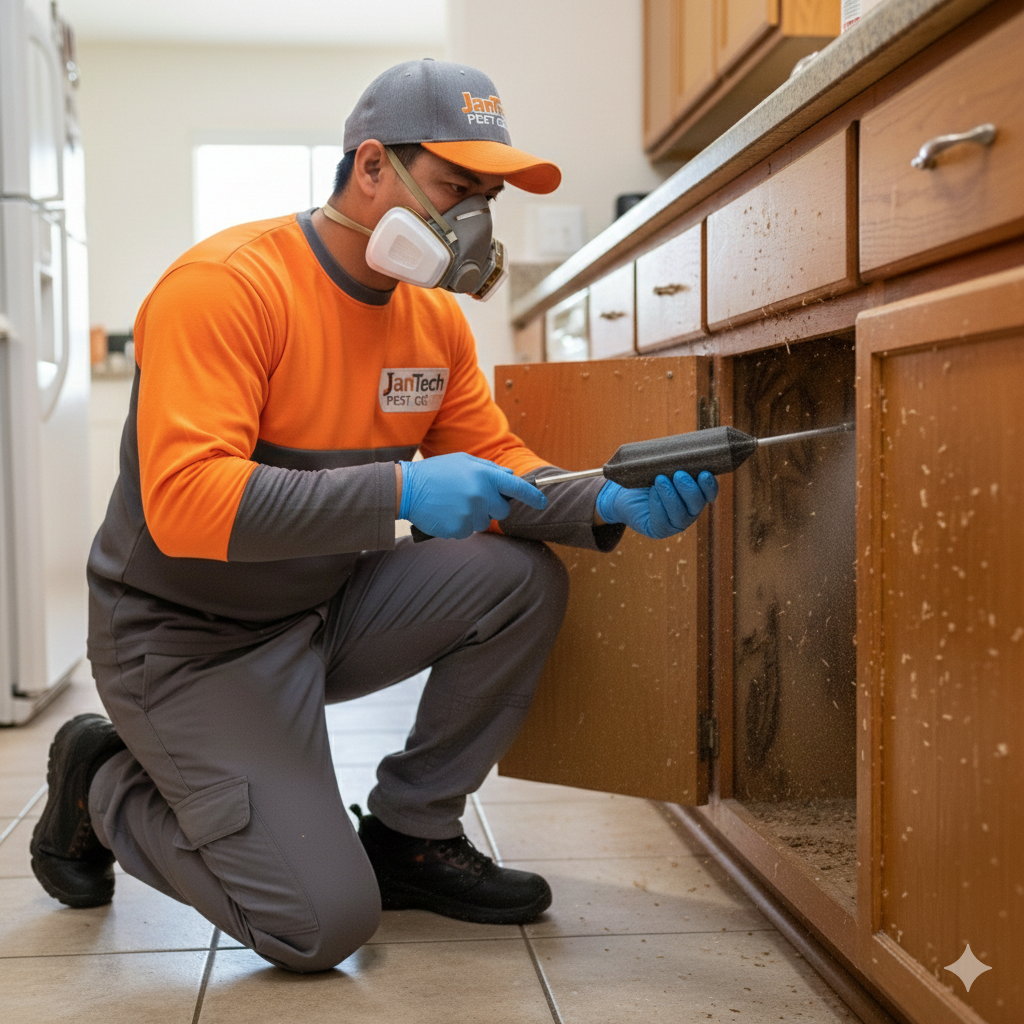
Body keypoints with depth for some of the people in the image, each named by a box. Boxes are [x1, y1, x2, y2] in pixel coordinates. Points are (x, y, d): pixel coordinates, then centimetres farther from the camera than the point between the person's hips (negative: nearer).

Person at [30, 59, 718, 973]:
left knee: (522, 581, -12)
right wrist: (400, 490, -39)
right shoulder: (225, 287, -22)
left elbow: (495, 469, 3)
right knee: (324, 925, -13)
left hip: (328, 610, 7)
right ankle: (104, 786, 13)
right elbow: (183, 503, -32)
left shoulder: (436, 319, 2)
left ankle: (409, 835, 6)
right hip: (188, 641, -7)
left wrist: (612, 506, -17)